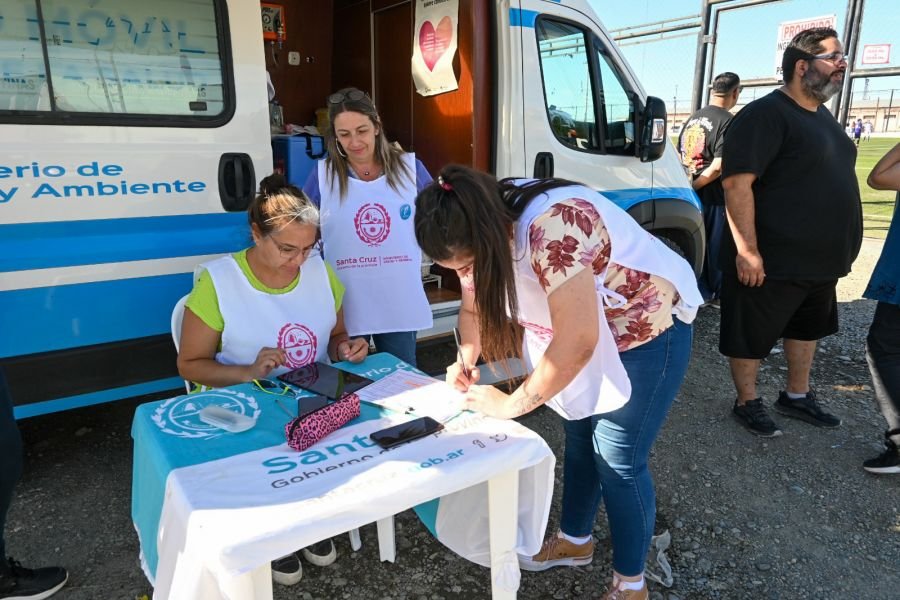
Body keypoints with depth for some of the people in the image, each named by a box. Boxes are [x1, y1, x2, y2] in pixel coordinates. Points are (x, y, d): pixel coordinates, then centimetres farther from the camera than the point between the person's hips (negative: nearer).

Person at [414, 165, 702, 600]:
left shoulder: (551, 227, -38)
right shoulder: (484, 229, -10)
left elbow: (577, 342, -37)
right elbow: (474, 306, 5)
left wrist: (511, 404, -26)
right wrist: (466, 361, -13)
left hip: (649, 329, -8)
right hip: (592, 332, 8)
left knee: (618, 459, -3)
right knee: (579, 436, 18)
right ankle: (574, 541, 40)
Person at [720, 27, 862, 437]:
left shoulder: (821, 116, 14)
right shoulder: (765, 114, -16)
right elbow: (737, 183, -24)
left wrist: (837, 249, 21)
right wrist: (747, 249, -28)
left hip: (819, 258, 10)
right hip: (772, 260, -10)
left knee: (807, 327, 21)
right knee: (752, 335, 5)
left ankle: (796, 397, 38)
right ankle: (747, 404, 22)